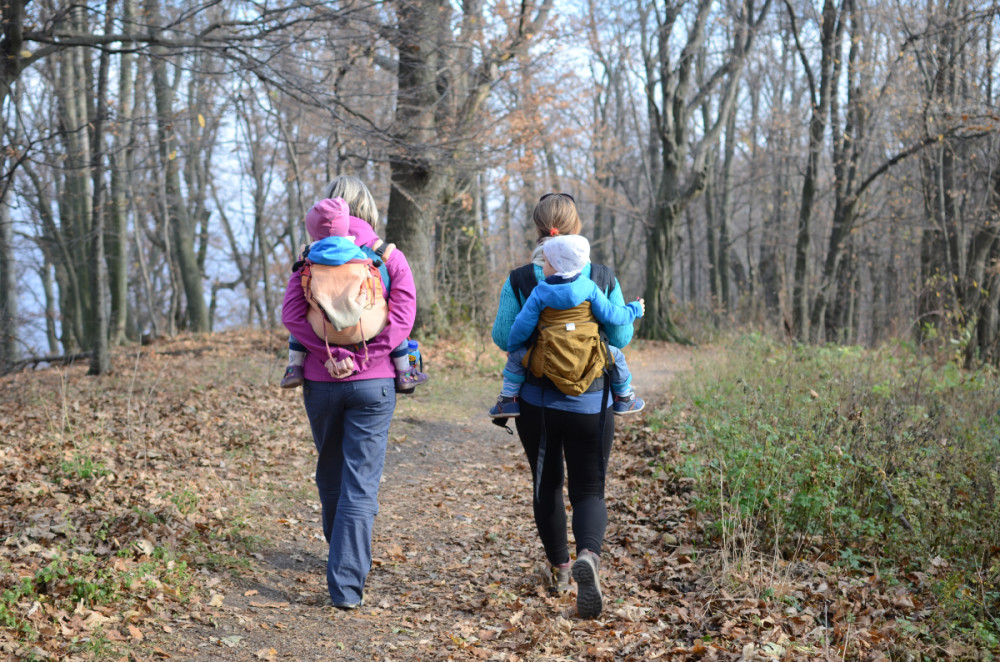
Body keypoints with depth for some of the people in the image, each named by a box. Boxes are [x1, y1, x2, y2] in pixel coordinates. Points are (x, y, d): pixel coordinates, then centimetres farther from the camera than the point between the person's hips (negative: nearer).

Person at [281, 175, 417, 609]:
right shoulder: (390, 257, 0)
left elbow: (292, 313, -10)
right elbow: (402, 316, -10)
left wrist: (331, 354, -14)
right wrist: (360, 359, -11)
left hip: (321, 381, 2)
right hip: (373, 383, -2)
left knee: (331, 473, 20)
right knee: (361, 482, -3)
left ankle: (343, 554, 39)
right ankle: (346, 584, -9)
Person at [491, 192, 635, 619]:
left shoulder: (519, 280, -7)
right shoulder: (602, 278, -7)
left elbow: (502, 337, -6)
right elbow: (621, 336, -4)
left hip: (536, 400, 1)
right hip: (589, 403, -1)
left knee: (546, 484, 18)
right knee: (589, 488, 6)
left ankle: (559, 569, 30)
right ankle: (589, 556, -22)